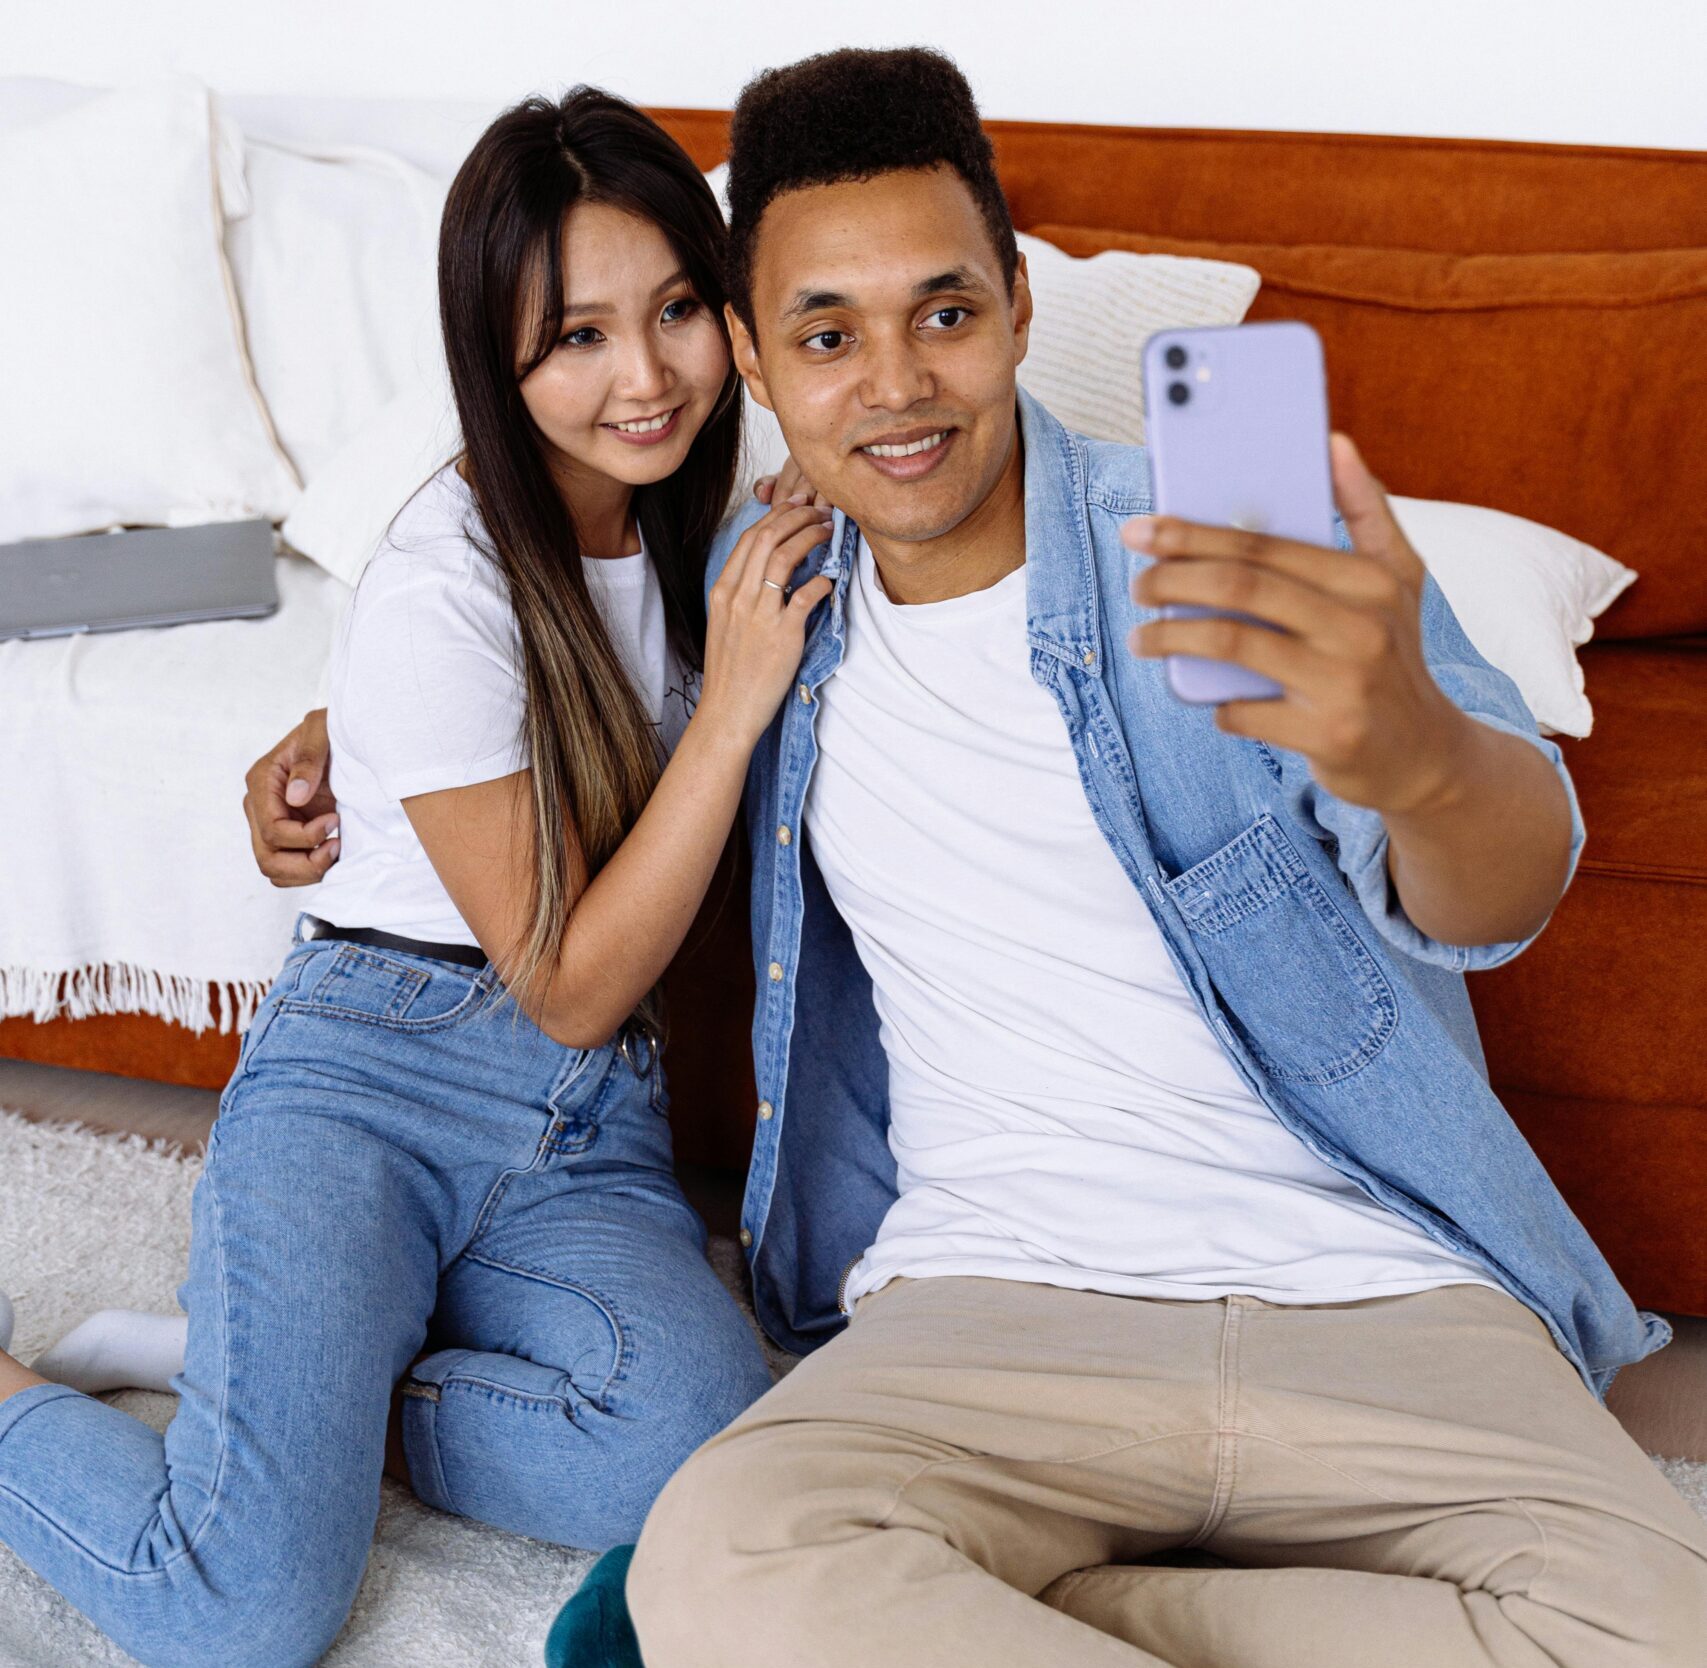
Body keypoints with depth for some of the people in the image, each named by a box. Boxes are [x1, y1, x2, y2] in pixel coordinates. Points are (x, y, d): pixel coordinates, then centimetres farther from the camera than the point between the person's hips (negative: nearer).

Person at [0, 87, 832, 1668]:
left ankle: (269, 1372, -2)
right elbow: (568, 986, -11)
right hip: (372, 1078, -6)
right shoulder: (441, 593, -15)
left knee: (707, 1466, -26)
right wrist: (735, 697, -16)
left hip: (595, 1122, 6)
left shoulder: (687, 520, 6)